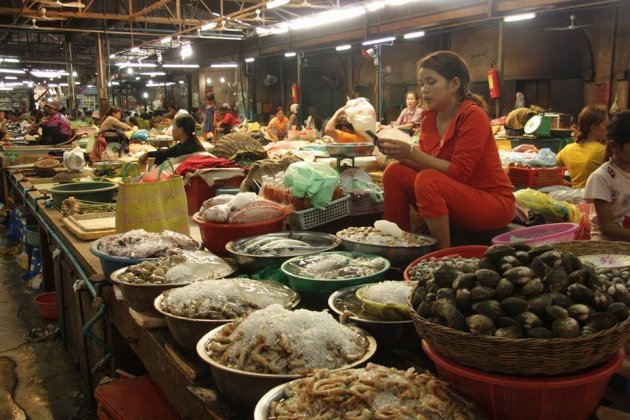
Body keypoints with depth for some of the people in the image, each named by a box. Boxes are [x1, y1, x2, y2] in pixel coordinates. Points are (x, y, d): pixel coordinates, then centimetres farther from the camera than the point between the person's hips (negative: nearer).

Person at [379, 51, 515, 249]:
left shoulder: (473, 116, -18)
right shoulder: (429, 116, 3)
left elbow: (458, 173, -23)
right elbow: (426, 164, 2)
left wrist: (412, 152, -26)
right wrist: (401, 154, -16)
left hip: (493, 203, -7)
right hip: (451, 197, 7)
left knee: (428, 180, -30)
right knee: (395, 171, -8)